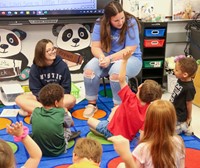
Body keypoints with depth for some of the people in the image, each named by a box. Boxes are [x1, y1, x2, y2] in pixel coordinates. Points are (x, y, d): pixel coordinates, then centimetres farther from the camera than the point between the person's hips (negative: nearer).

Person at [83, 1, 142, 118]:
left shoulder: (131, 22, -17)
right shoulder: (100, 24, -7)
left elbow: (130, 50, -20)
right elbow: (95, 47, -8)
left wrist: (110, 58, -29)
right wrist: (102, 57, -30)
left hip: (130, 58, -3)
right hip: (107, 57, 4)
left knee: (117, 71, -37)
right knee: (89, 69, -25)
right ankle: (92, 104, -6)